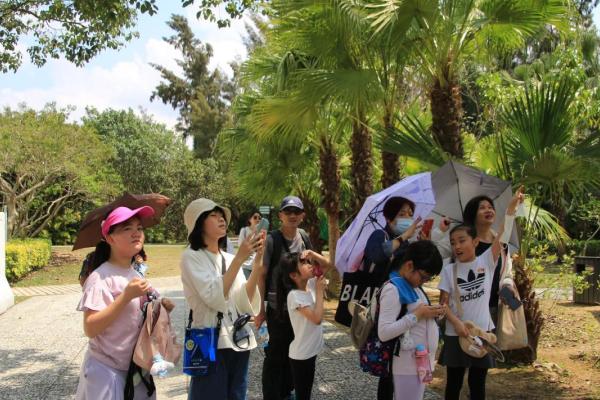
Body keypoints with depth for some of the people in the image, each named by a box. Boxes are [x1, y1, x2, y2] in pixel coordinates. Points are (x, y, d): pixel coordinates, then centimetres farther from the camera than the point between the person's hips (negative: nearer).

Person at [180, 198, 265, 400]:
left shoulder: (230, 258, 10)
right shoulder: (191, 256, -6)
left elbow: (244, 301, -1)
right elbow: (214, 298, -19)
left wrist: (258, 262, -11)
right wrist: (240, 258, -20)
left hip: (239, 340, 6)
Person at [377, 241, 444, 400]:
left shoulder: (413, 285, 9)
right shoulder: (392, 289, -18)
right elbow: (384, 333, -25)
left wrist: (433, 313, -1)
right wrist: (417, 315, -23)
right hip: (408, 365, -9)